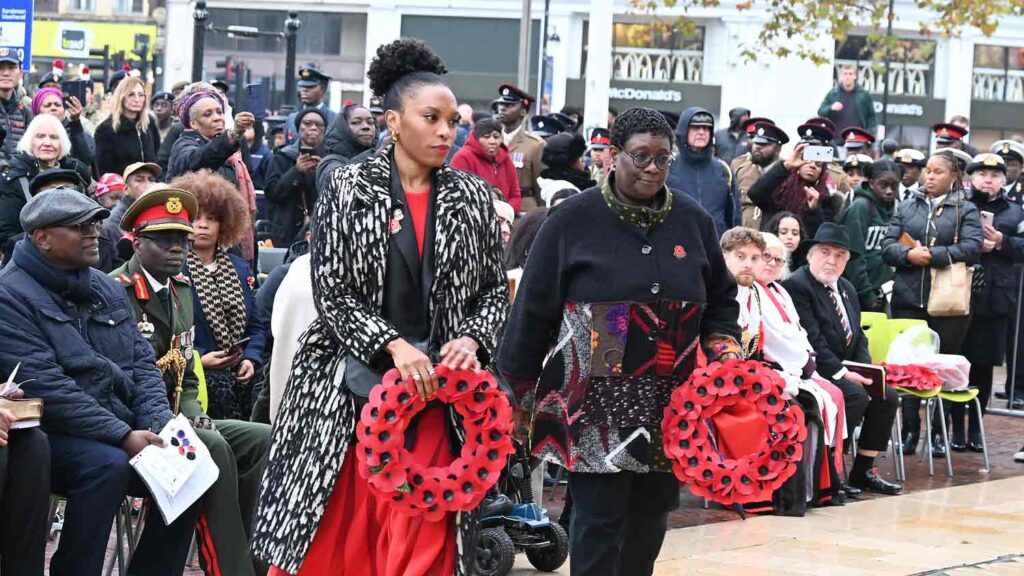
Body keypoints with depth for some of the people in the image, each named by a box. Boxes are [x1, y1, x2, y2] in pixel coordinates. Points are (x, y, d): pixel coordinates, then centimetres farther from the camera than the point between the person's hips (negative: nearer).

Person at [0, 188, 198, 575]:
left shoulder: (107, 289, 15)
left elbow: (143, 364, 14)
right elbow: (44, 387, -19)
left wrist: (157, 424, -6)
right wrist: (122, 436, -23)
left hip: (123, 430, 7)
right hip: (50, 437, -7)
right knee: (108, 464, -33)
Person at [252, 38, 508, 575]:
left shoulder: (473, 197, 6)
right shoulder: (348, 188, -2)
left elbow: (494, 291, 11)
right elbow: (330, 293, -5)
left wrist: (471, 340, -9)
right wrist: (393, 345, -18)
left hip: (437, 385, 2)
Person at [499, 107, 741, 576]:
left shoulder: (693, 221, 8)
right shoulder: (574, 219, -3)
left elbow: (720, 300, 18)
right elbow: (534, 309, 0)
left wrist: (724, 352, 1)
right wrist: (518, 388, 0)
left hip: (671, 405, 4)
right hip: (594, 404, -4)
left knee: (650, 516, 8)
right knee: (599, 519, -5)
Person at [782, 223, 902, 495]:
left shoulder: (846, 289, 18)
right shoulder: (796, 286, -12)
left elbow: (857, 336, 17)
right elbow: (812, 340, -18)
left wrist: (865, 369, -2)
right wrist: (842, 373, -21)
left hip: (847, 370, 9)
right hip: (815, 370, -9)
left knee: (887, 397, -7)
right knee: (856, 396, -29)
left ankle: (863, 471, 1)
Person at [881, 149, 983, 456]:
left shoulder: (966, 211, 4)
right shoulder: (906, 208, 13)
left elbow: (971, 248, -11)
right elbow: (887, 247, 6)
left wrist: (931, 255, -15)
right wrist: (909, 254, -14)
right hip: (909, 299, 2)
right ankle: (909, 433, 8)